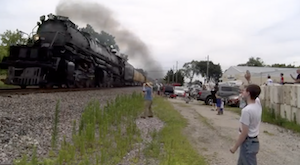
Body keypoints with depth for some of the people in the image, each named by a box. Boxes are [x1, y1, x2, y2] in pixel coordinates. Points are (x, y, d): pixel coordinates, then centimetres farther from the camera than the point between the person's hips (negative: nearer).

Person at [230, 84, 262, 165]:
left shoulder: (246, 110, -27)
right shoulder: (258, 104, -3)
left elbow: (244, 133, -24)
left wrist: (235, 147, -15)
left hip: (248, 143, -9)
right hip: (254, 140, 9)